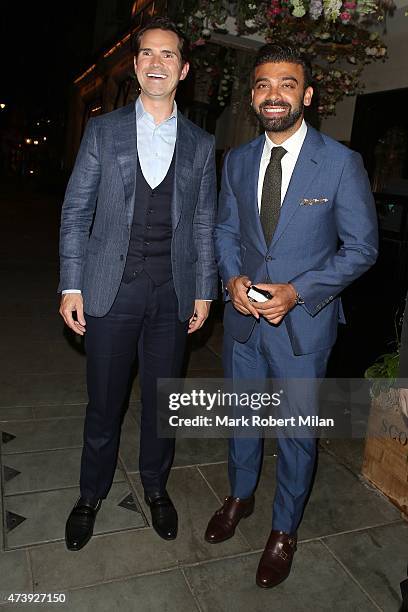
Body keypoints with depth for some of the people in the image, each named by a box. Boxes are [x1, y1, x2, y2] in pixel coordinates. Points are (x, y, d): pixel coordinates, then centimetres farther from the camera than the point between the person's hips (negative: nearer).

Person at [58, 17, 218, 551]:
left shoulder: (201, 145, 6)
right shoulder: (103, 130, 3)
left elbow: (204, 225, 7)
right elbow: (76, 212, 2)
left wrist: (204, 292, 3)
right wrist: (71, 286, -4)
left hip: (174, 293, 1)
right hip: (111, 288, -1)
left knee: (162, 398, 13)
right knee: (104, 401, 10)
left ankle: (156, 486, 37)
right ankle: (92, 494, 33)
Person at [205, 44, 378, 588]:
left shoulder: (341, 163, -10)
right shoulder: (237, 161, 4)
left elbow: (361, 247, -8)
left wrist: (295, 291, -19)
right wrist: (232, 279, -9)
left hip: (304, 320, -4)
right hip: (243, 315, 4)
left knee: (297, 431, 10)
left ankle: (284, 531, 35)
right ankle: (240, 497, 48)